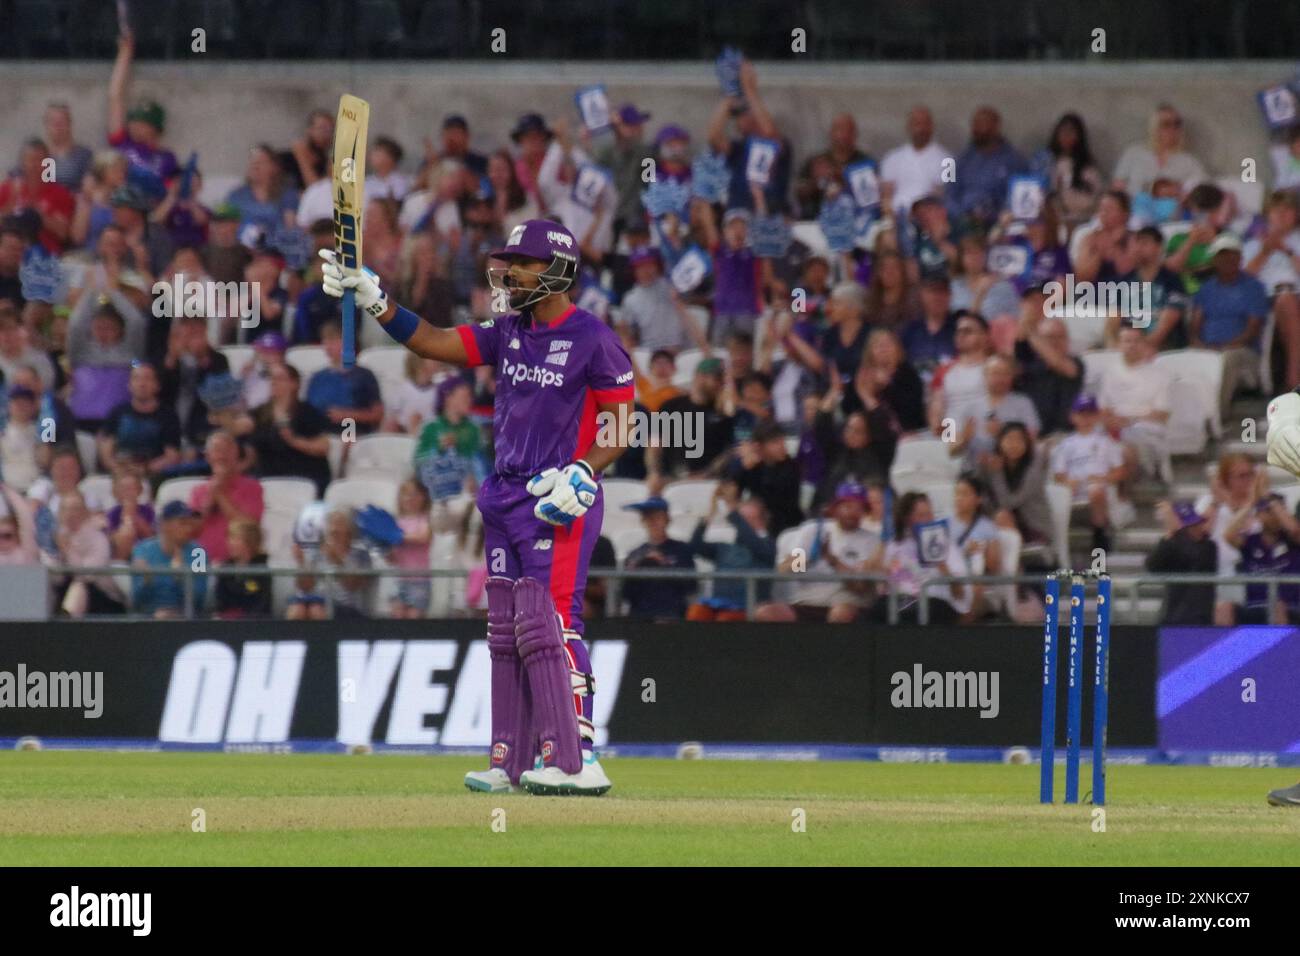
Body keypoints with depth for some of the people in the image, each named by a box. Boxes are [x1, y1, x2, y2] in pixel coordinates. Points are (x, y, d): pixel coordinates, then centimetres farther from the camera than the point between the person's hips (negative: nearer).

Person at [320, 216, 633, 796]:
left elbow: (621, 427, -7)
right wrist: (372, 301, -1)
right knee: (504, 632, 7)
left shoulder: (593, 339, -8)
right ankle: (510, 763, 11)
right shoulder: (509, 334, 13)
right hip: (506, 498, 8)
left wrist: (582, 472, -21)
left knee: (545, 625, -16)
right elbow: (434, 343, 9)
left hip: (561, 504, -8)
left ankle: (577, 762, -19)